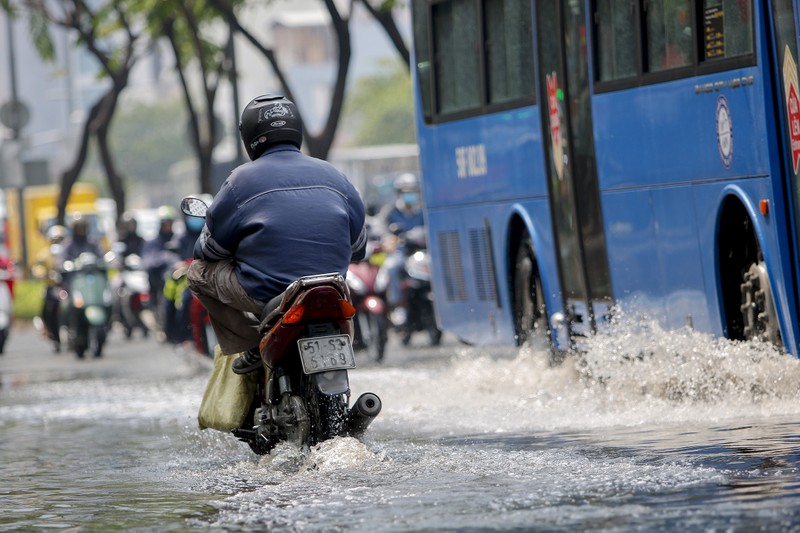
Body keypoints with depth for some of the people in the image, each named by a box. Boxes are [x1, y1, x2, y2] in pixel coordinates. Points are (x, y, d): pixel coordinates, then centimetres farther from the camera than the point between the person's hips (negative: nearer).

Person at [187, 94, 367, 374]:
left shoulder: (242, 180, -4)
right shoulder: (333, 176, 8)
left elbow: (209, 248, 4)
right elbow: (357, 248, 18)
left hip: (264, 294, -5)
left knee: (199, 272, 17)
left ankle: (251, 342, 2)